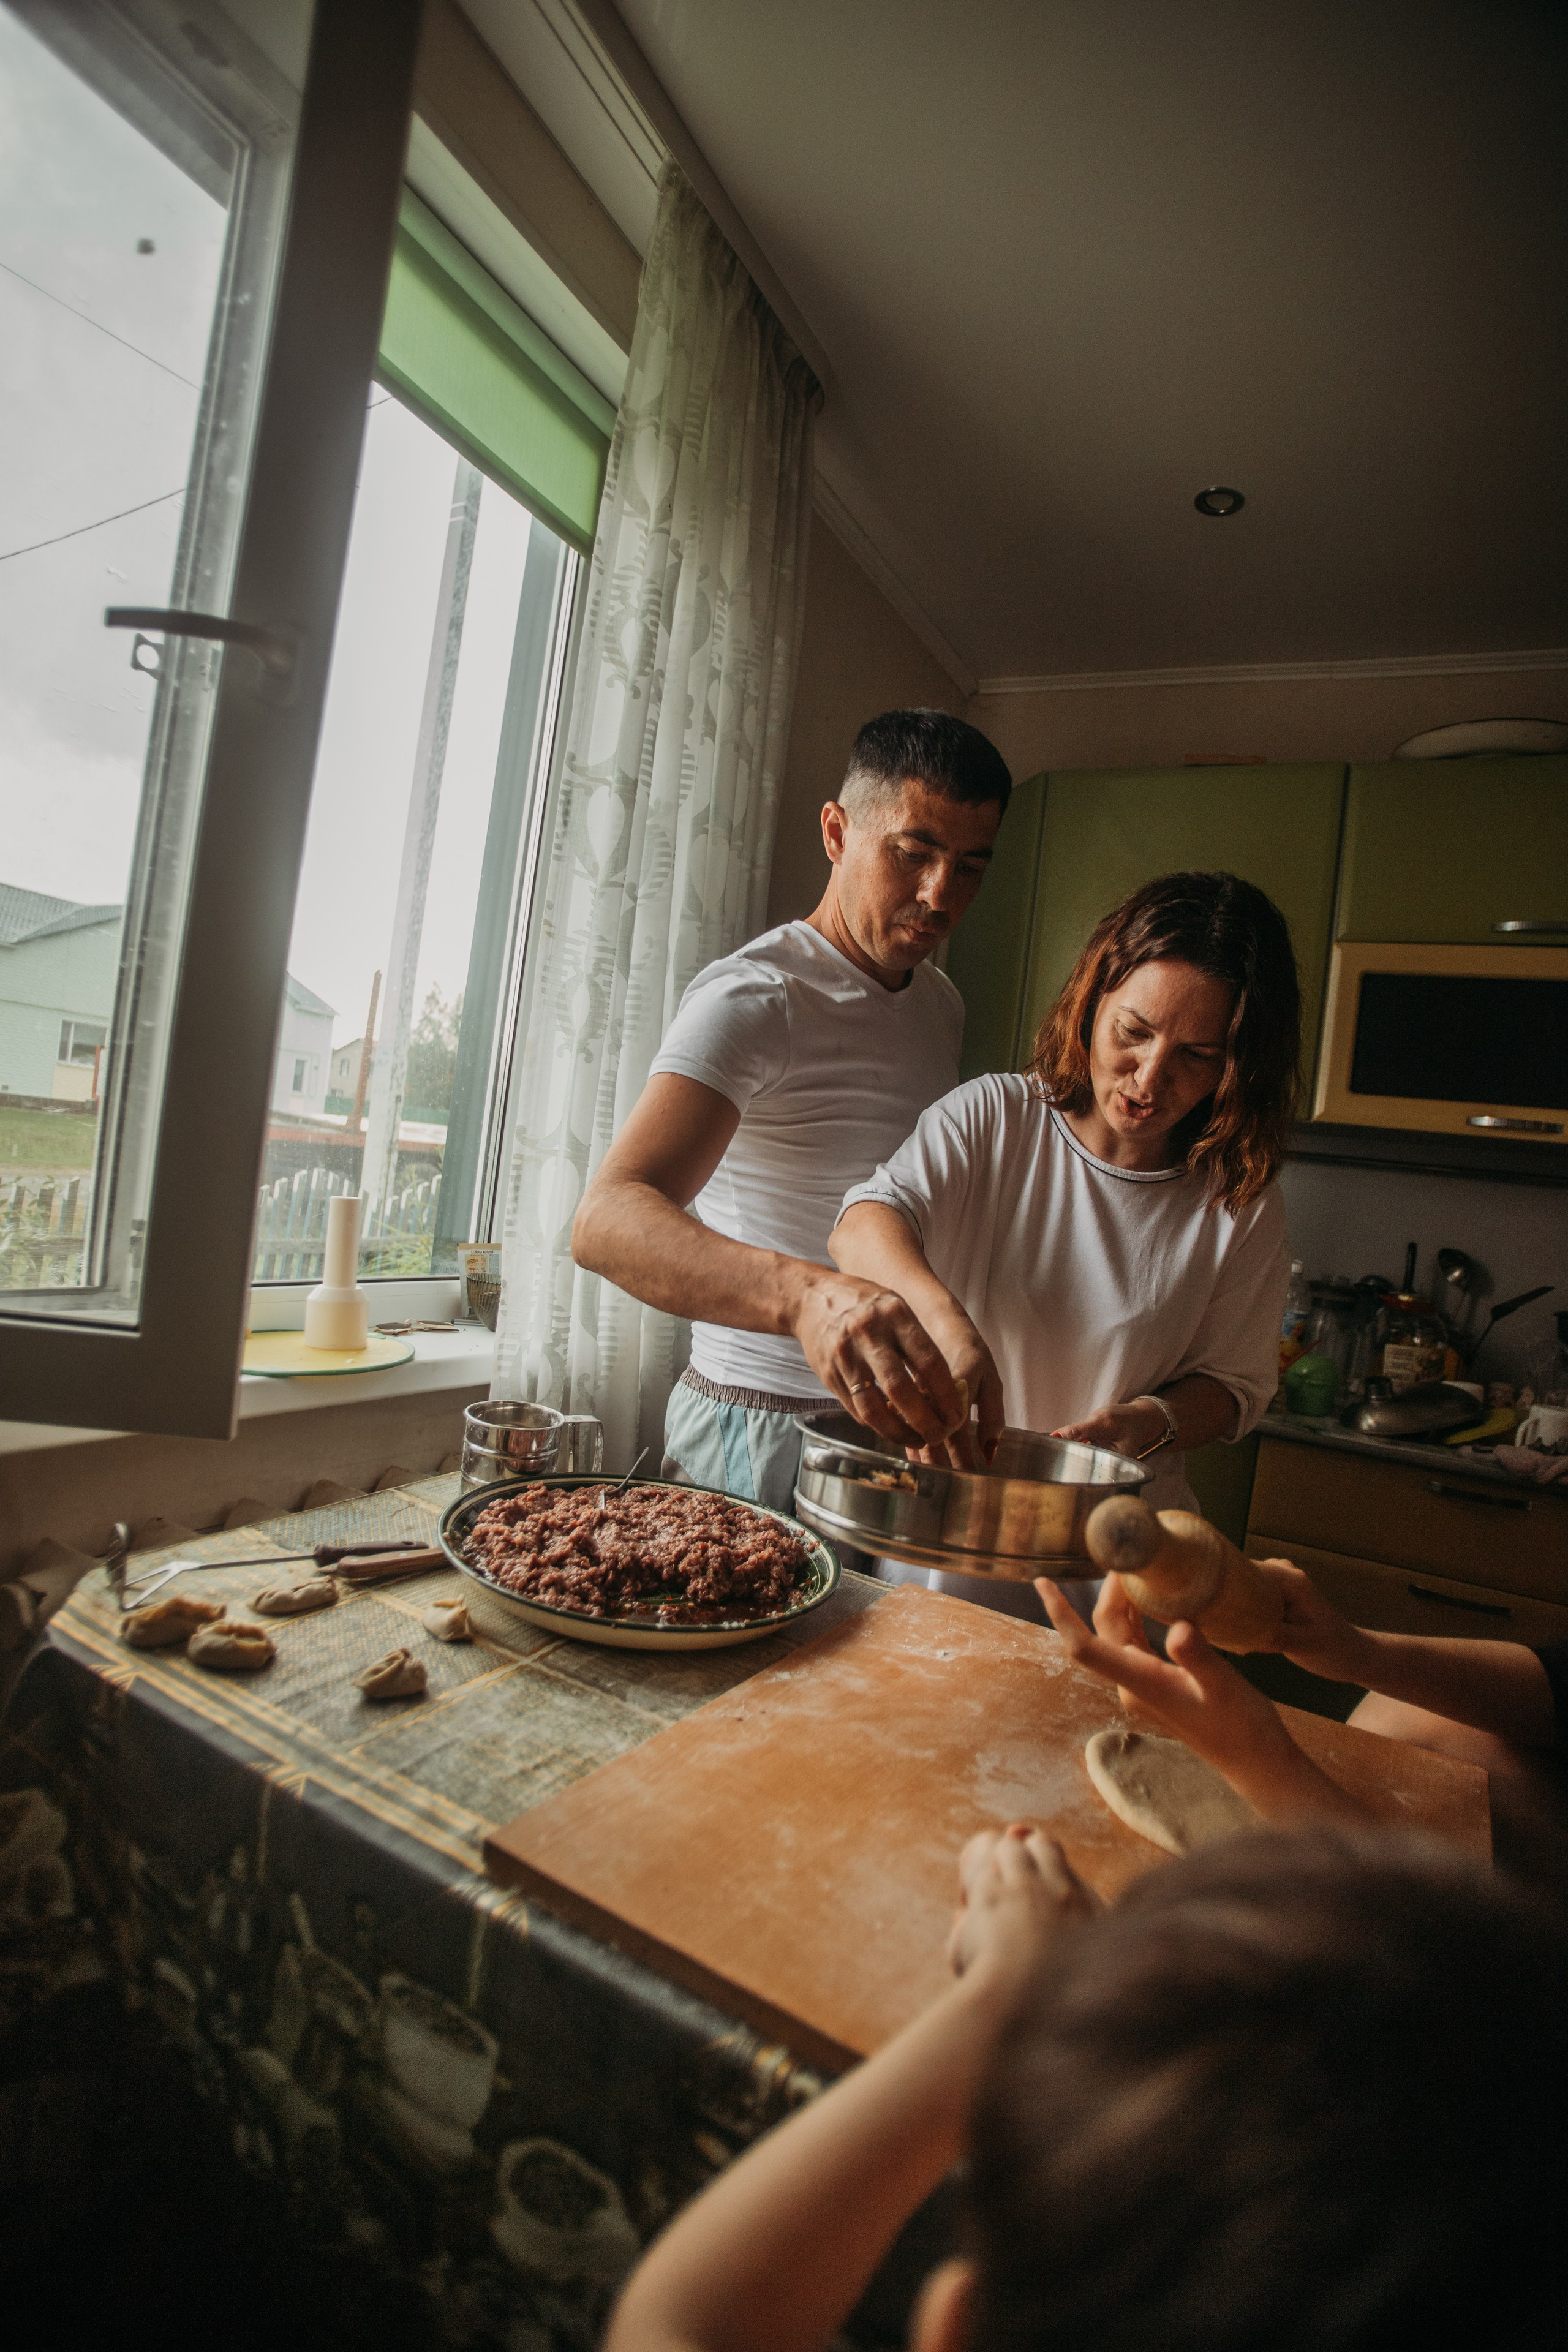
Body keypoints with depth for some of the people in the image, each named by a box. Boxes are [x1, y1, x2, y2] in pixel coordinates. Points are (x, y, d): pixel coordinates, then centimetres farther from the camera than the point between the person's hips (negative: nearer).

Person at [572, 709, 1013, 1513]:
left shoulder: (943, 1003, 9)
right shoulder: (755, 998, -19)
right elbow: (607, 1219, -34)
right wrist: (804, 1295, -51)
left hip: (896, 1420, 8)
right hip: (763, 1432, -7)